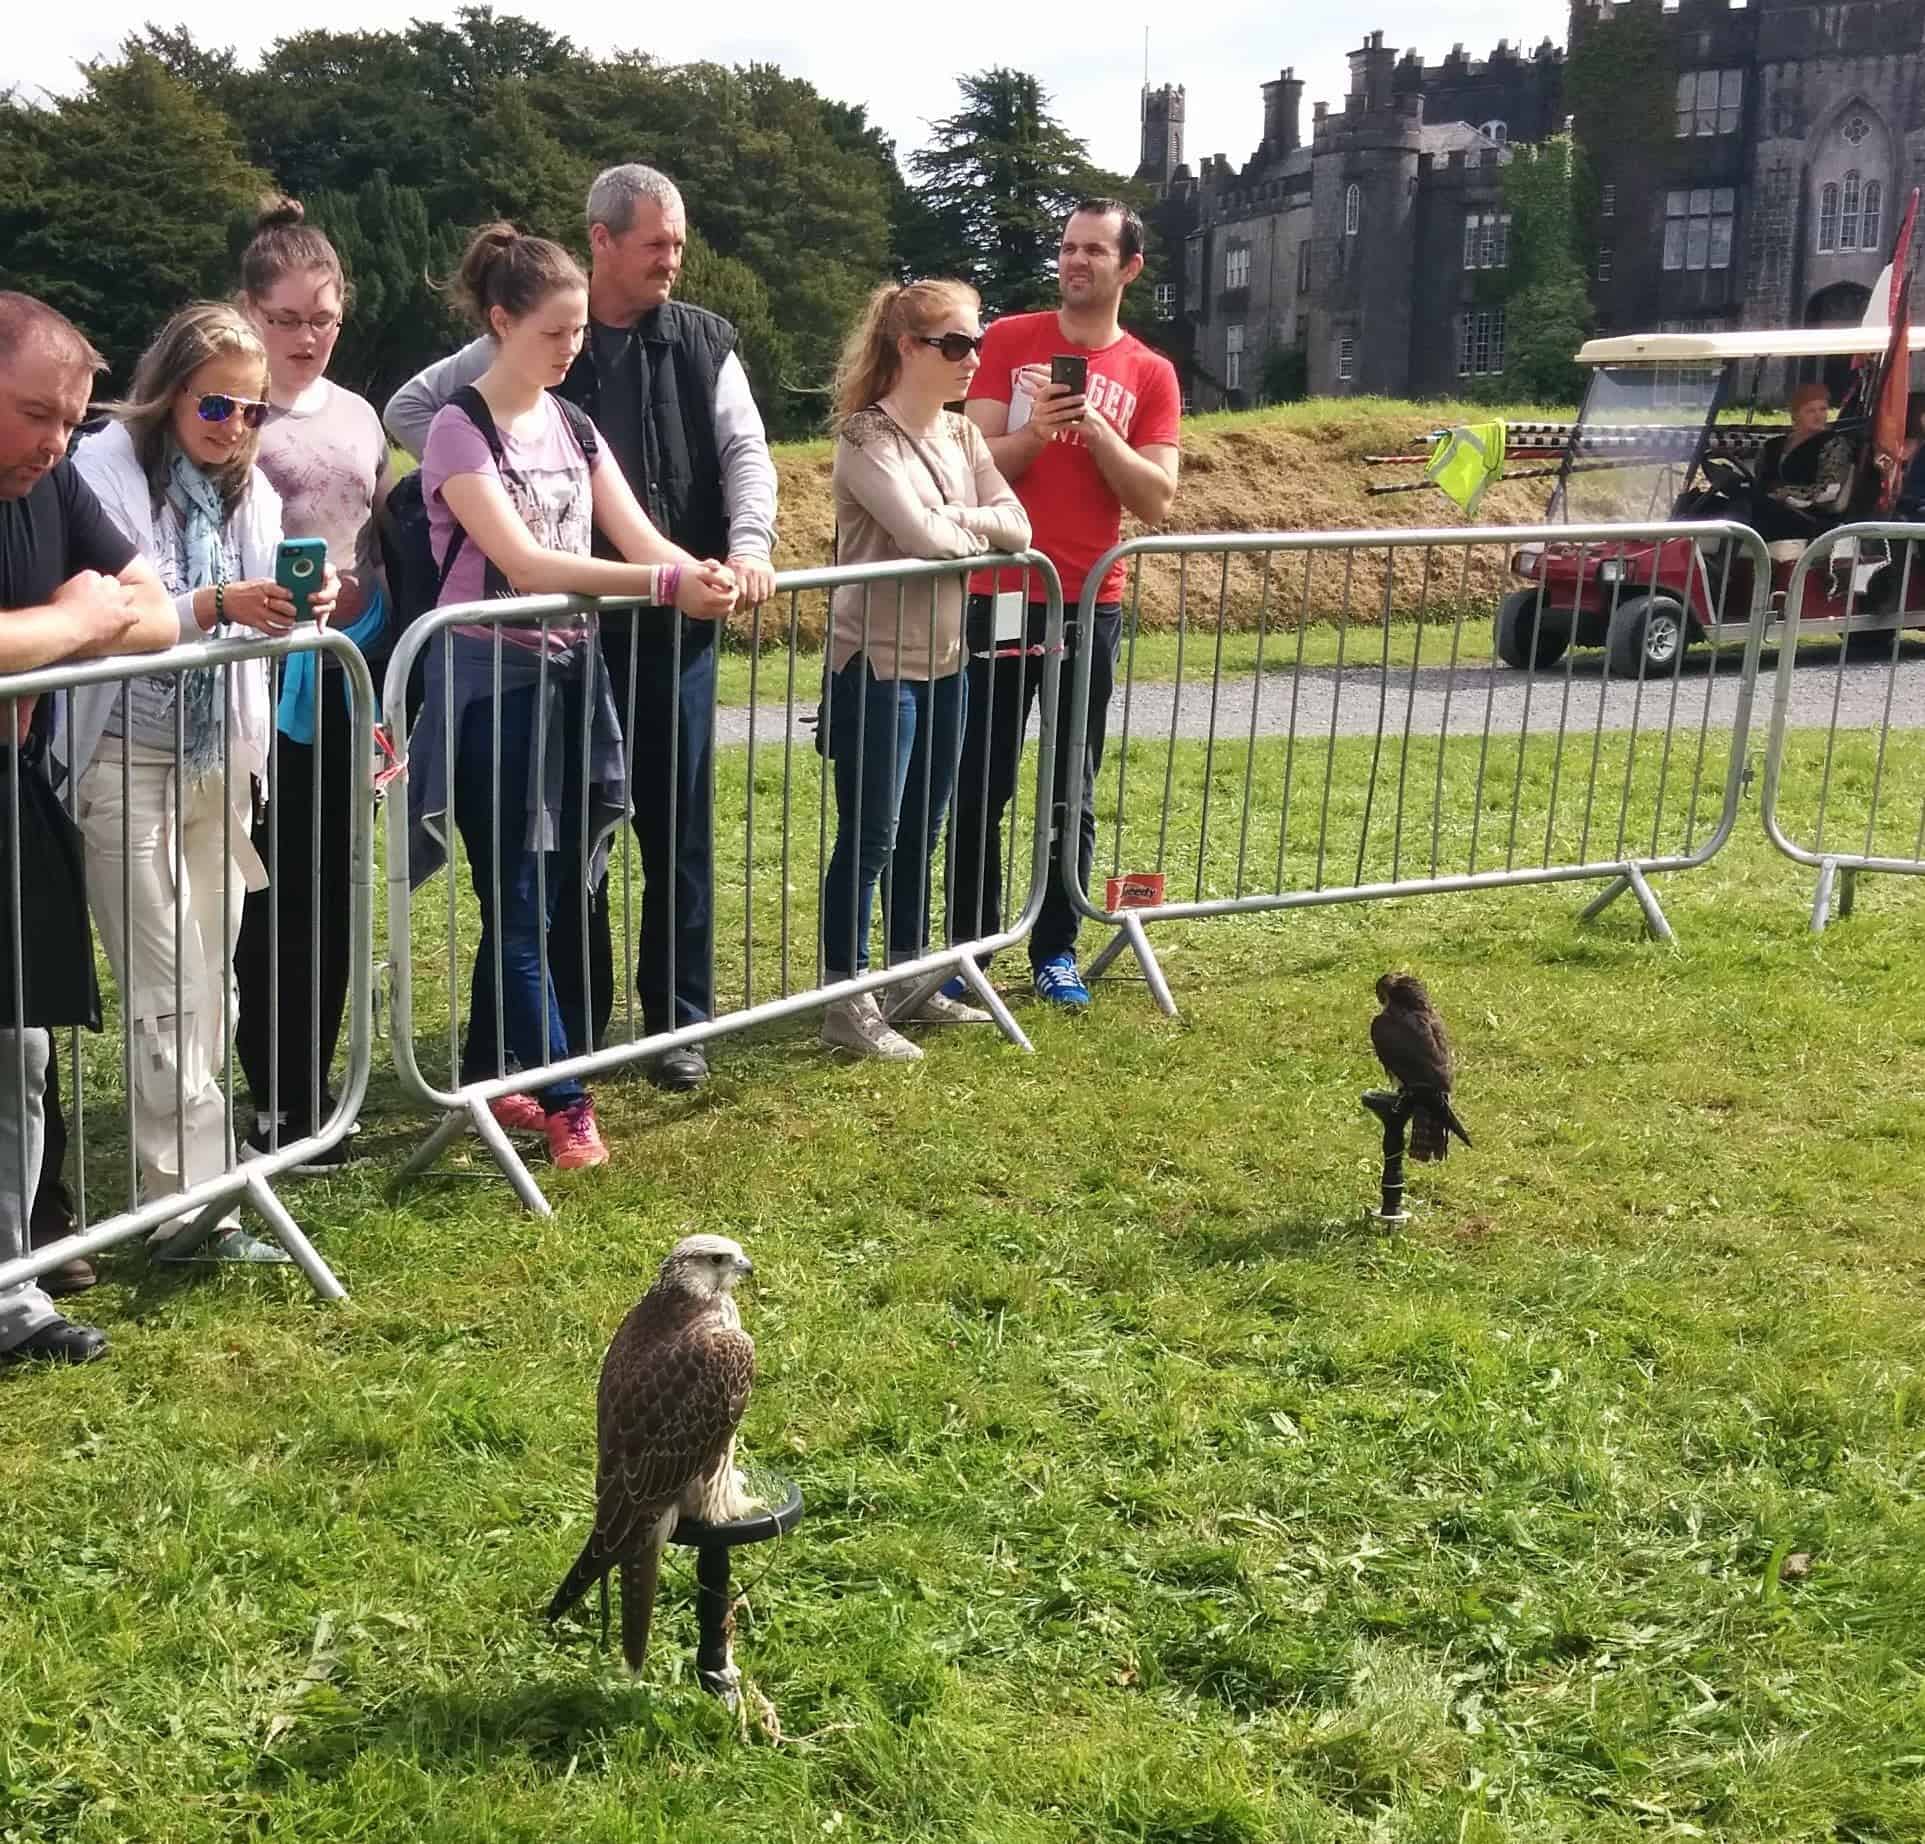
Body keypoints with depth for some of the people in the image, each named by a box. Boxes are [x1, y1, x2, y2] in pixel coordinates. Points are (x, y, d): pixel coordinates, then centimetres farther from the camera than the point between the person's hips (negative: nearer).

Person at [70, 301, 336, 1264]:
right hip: (129, 762, -6)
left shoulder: (250, 487, 11)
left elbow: (254, 627, 10)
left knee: (209, 991, 8)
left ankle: (191, 1191, 15)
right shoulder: (107, 469, -8)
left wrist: (299, 608, -12)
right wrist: (217, 605, -29)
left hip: (220, 760, 6)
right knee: (170, 995, -7)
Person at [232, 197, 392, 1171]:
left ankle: (314, 1084, 21)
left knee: (331, 886, 10)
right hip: (267, 675, -6)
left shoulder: (356, 415, 11)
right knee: (273, 889, -1)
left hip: (349, 672, 6)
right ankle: (277, 1100, 10)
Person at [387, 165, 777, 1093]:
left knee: (678, 828, 6)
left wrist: (749, 546, -19)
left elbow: (745, 449, -1)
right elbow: (409, 408, 5)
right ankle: (574, 1024, 19)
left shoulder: (703, 343, 5)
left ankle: (679, 1020, 19)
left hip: (677, 621, 1)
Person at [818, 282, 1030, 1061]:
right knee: (869, 836, -3)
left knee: (921, 832, 15)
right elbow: (922, 536, -24)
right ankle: (847, 1002, 5)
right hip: (877, 661, -8)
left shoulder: (961, 436, 11)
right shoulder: (867, 436, -14)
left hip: (944, 660, 8)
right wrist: (977, 530, -4)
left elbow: (1016, 526, 2)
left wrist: (953, 521, -14)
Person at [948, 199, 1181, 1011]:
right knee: (980, 784, 2)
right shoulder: (1009, 340, 3)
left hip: (1089, 606, 1)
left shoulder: (1150, 375, 4)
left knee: (1070, 790, 6)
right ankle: (967, 946, 11)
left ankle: (1055, 951, 14)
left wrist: (1096, 429, -16)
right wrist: (1034, 432, -20)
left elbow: (1156, 499, -3)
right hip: (998, 597, -1)